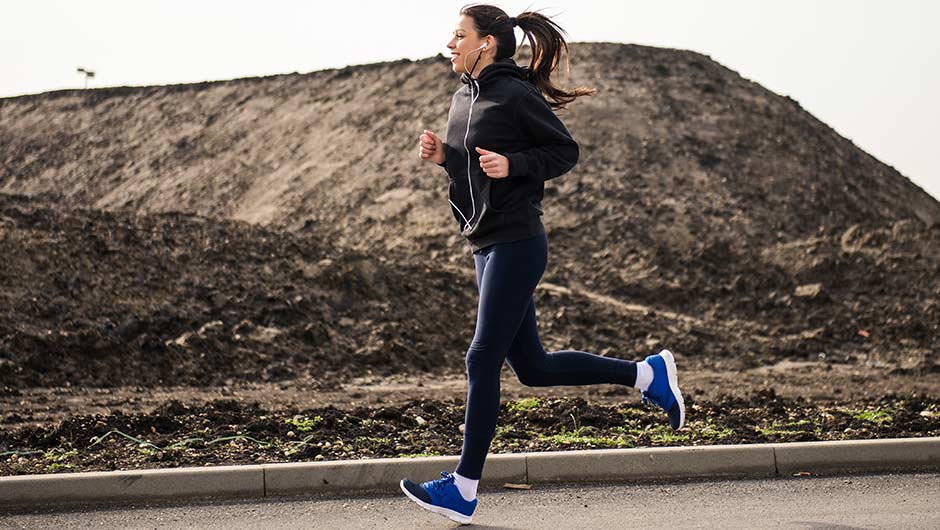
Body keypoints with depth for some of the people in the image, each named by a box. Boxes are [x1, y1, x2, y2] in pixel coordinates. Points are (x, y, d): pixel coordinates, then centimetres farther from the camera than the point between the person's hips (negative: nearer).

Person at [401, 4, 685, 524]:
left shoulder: (516, 96, -12)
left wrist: (512, 165, -20)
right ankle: (648, 374, 23)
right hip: (488, 246, 9)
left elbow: (565, 152, -7)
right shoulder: (463, 99, 13)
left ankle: (463, 490, 1)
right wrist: (442, 155, 3)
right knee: (533, 367, 11)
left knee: (483, 361, -6)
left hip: (516, 245, -9)